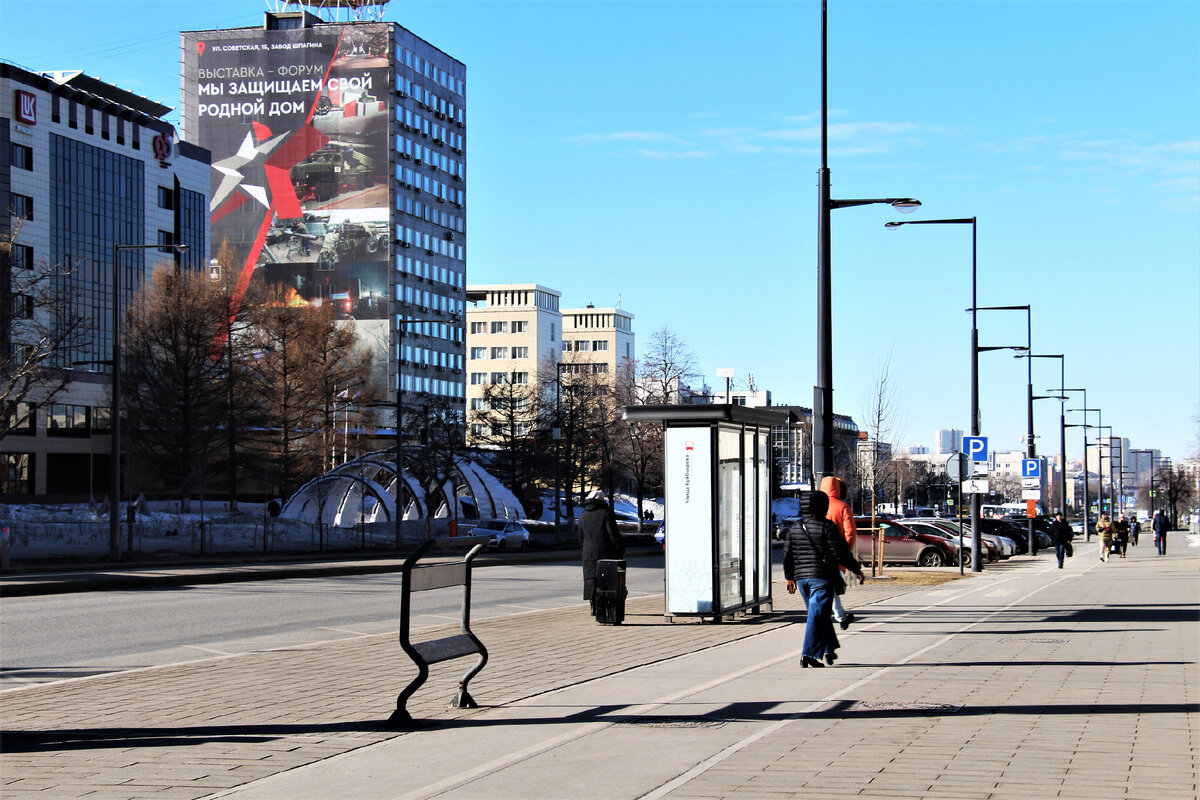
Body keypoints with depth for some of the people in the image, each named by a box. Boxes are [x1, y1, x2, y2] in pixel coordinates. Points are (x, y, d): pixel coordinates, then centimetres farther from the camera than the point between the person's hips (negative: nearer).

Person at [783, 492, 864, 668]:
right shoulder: (826, 527, -10)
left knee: (820, 614, 18)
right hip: (822, 576, -6)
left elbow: (787, 556, 13)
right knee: (817, 616, -5)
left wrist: (790, 577, 23)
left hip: (801, 578, 6)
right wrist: (856, 569, -1)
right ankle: (808, 654, -12)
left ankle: (829, 650, 24)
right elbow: (840, 554, -12)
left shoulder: (795, 528, 10)